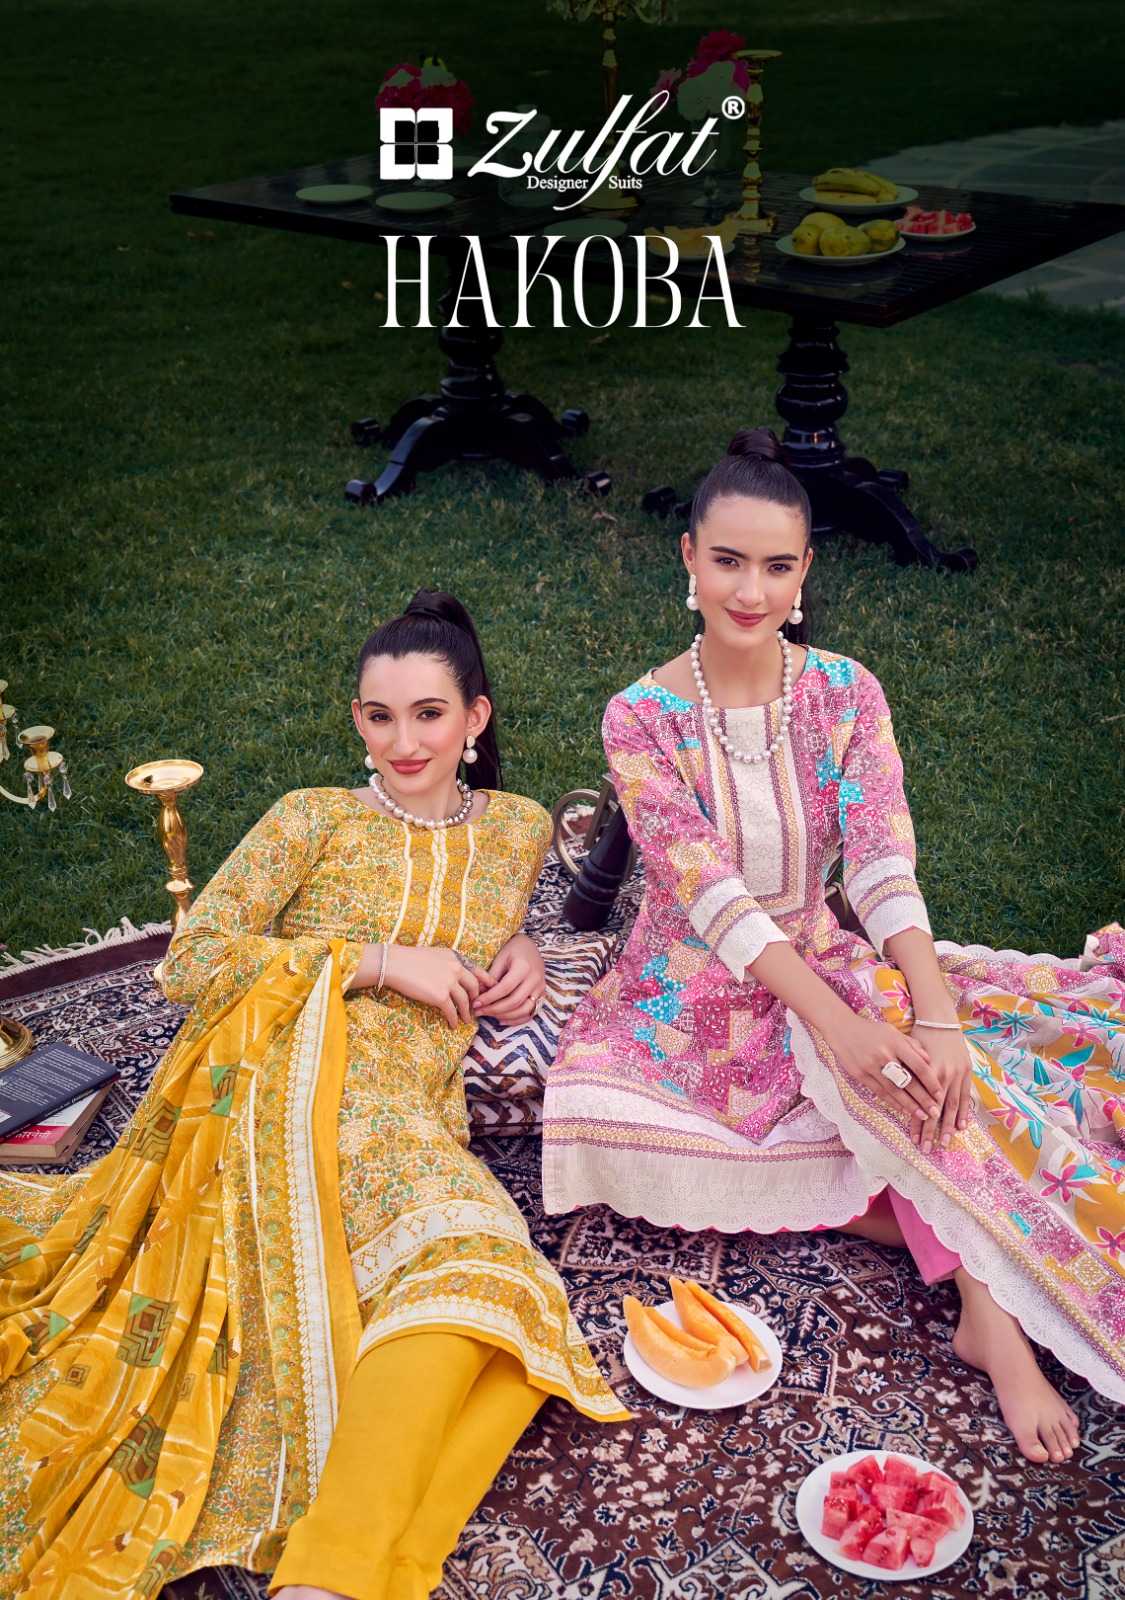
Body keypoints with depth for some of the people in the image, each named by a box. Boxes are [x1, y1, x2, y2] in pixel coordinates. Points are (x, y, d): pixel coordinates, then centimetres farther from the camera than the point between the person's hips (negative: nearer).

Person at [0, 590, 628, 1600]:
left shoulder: (519, 831, 21)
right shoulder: (313, 820, 9)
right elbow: (190, 963, 1)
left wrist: (524, 957, 16)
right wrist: (375, 960, -6)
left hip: (416, 1123, 5)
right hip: (290, 1093, -5)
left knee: (503, 1296, -27)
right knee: (465, 1260, -33)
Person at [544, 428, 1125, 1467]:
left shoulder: (845, 693, -4)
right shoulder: (642, 716, -10)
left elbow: (883, 865, -15)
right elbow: (709, 892, -21)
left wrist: (934, 1017, -32)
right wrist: (835, 1021, -35)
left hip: (827, 969, 1)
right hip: (694, 1000, 0)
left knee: (933, 1053, -33)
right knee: (604, 1138, -29)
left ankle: (991, 1312, -27)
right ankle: (949, 1232, -22)